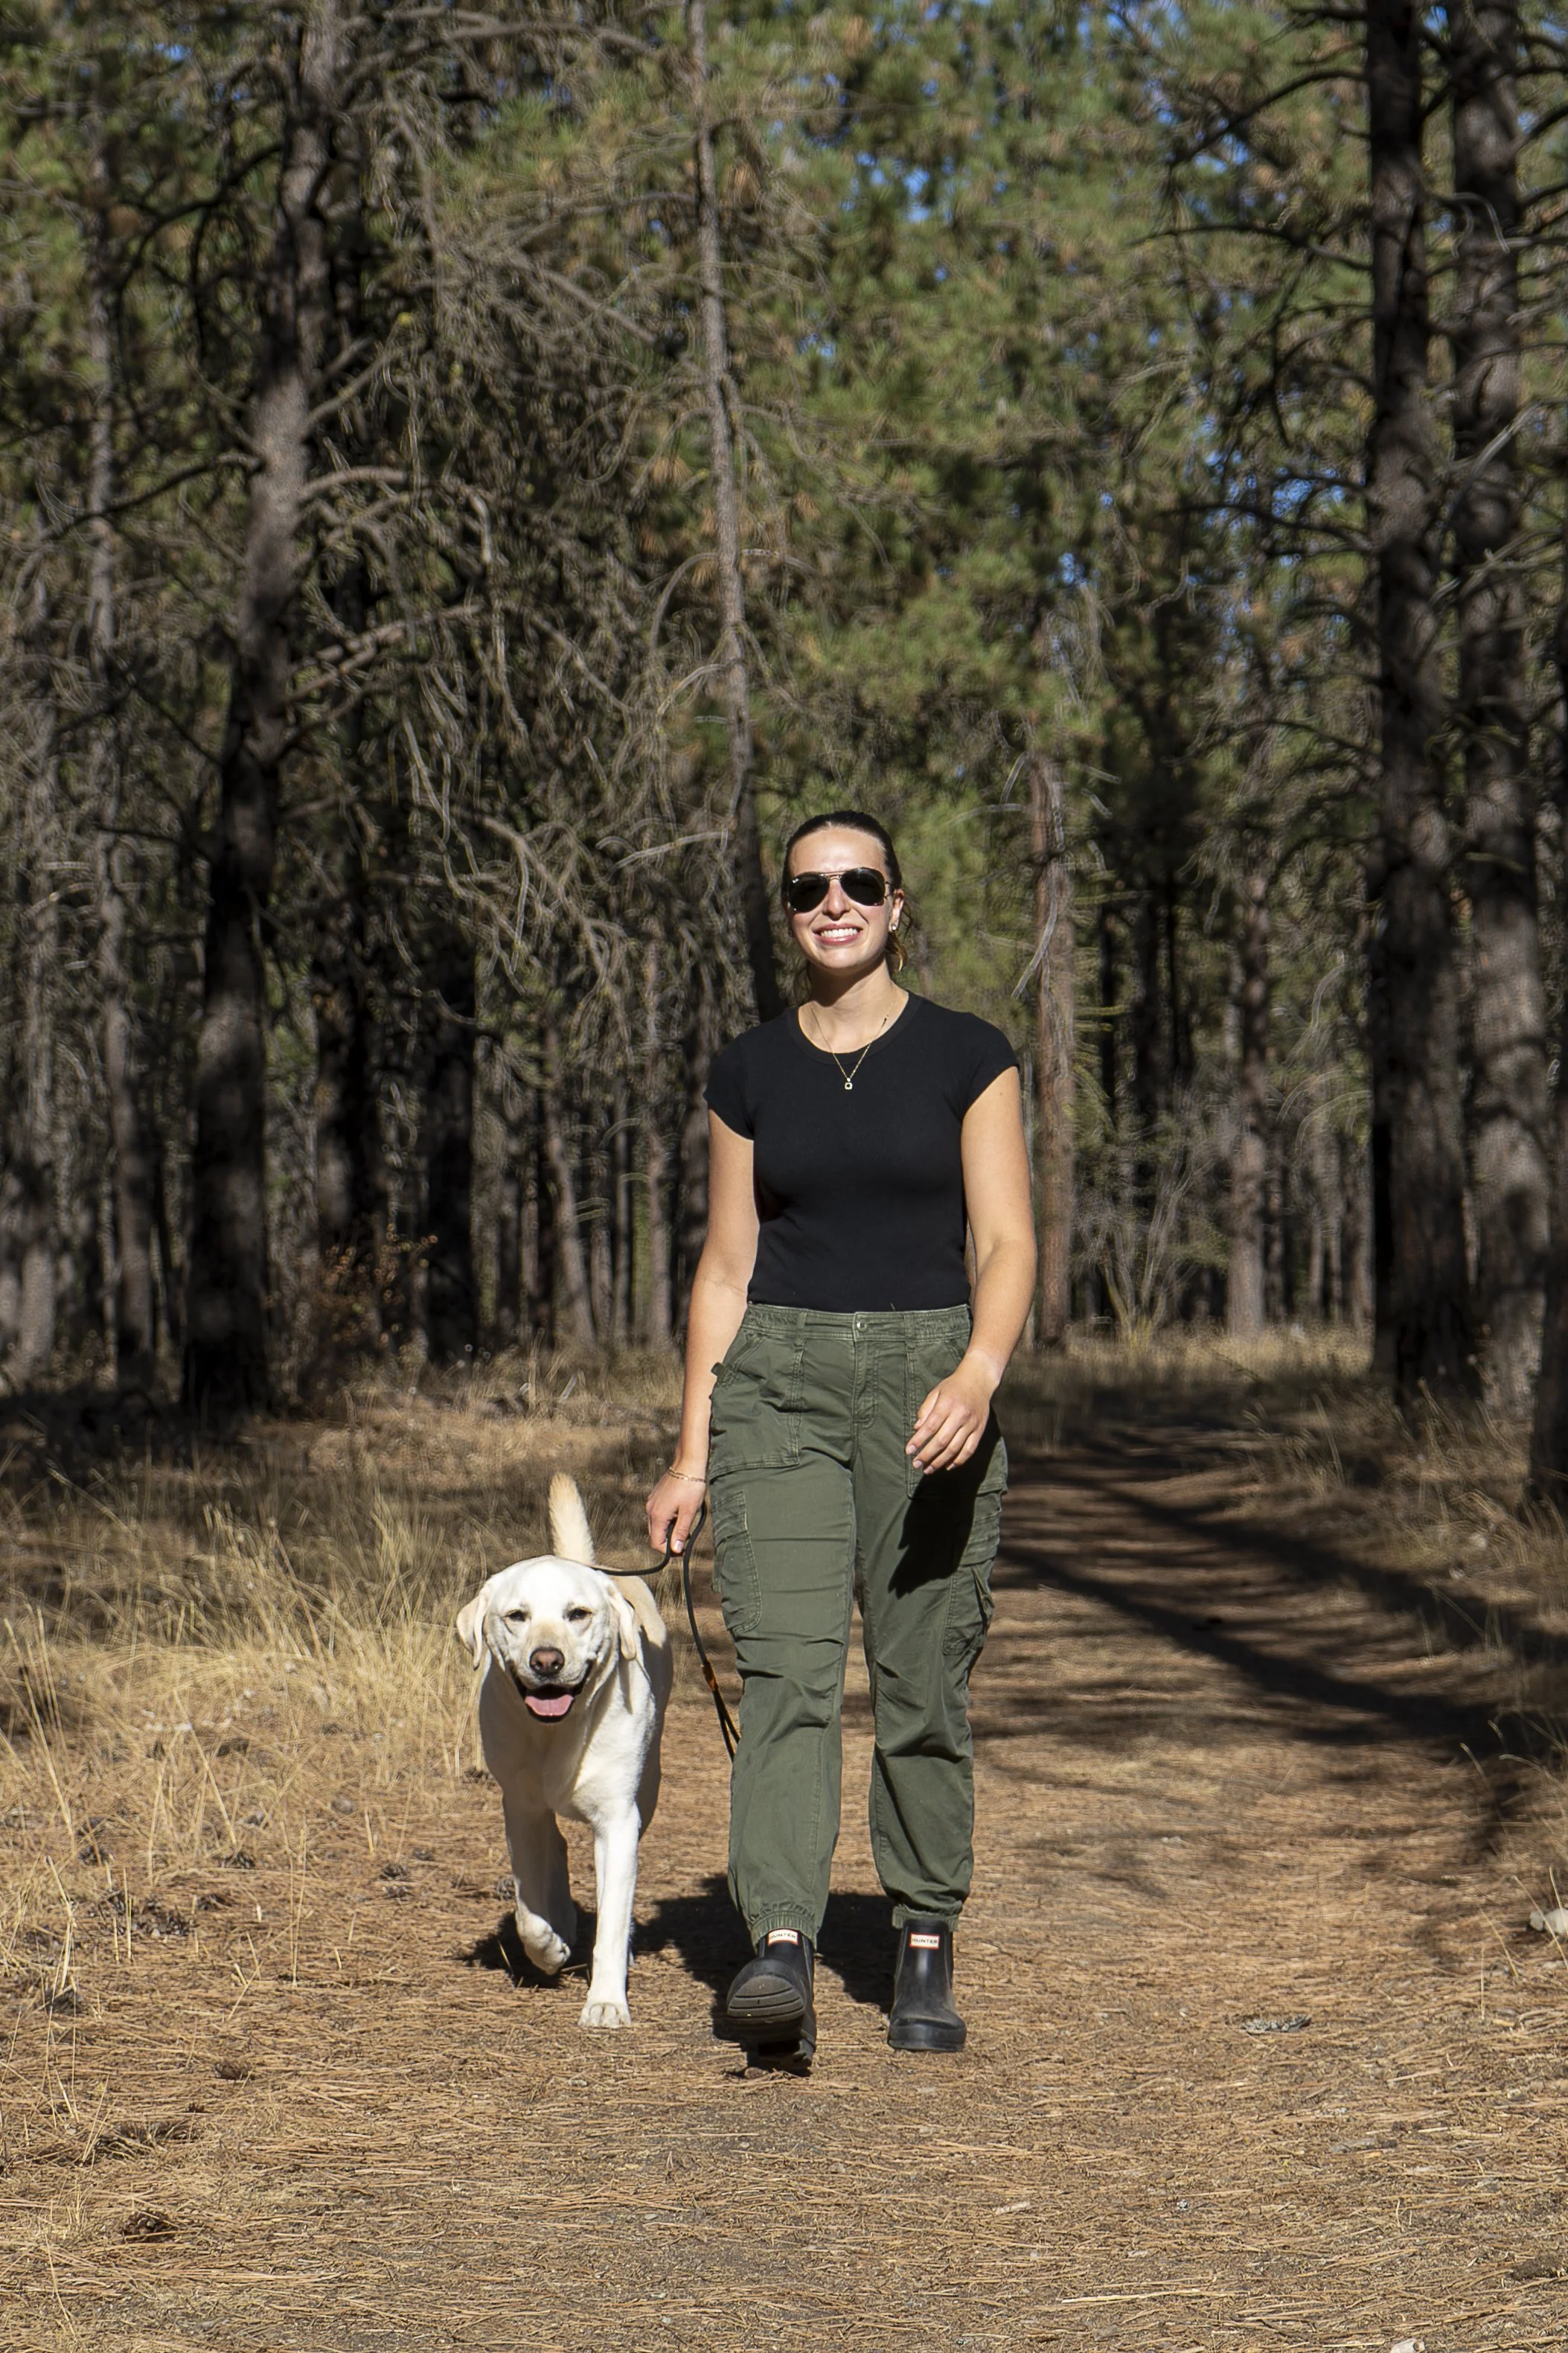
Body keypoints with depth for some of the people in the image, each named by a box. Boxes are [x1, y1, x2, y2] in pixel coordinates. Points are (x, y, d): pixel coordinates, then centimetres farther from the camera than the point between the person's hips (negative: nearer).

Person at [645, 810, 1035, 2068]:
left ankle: (927, 1947, 20)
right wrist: (693, 1450, 8)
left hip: (929, 1375, -1)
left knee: (923, 1683, 3)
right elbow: (727, 1266, 12)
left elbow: (1008, 1244, -4)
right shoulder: (750, 1071, 9)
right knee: (785, 1672, -13)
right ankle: (781, 1957, -23)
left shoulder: (966, 1056, 2)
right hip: (778, 1382, 1)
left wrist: (978, 1373, -23)